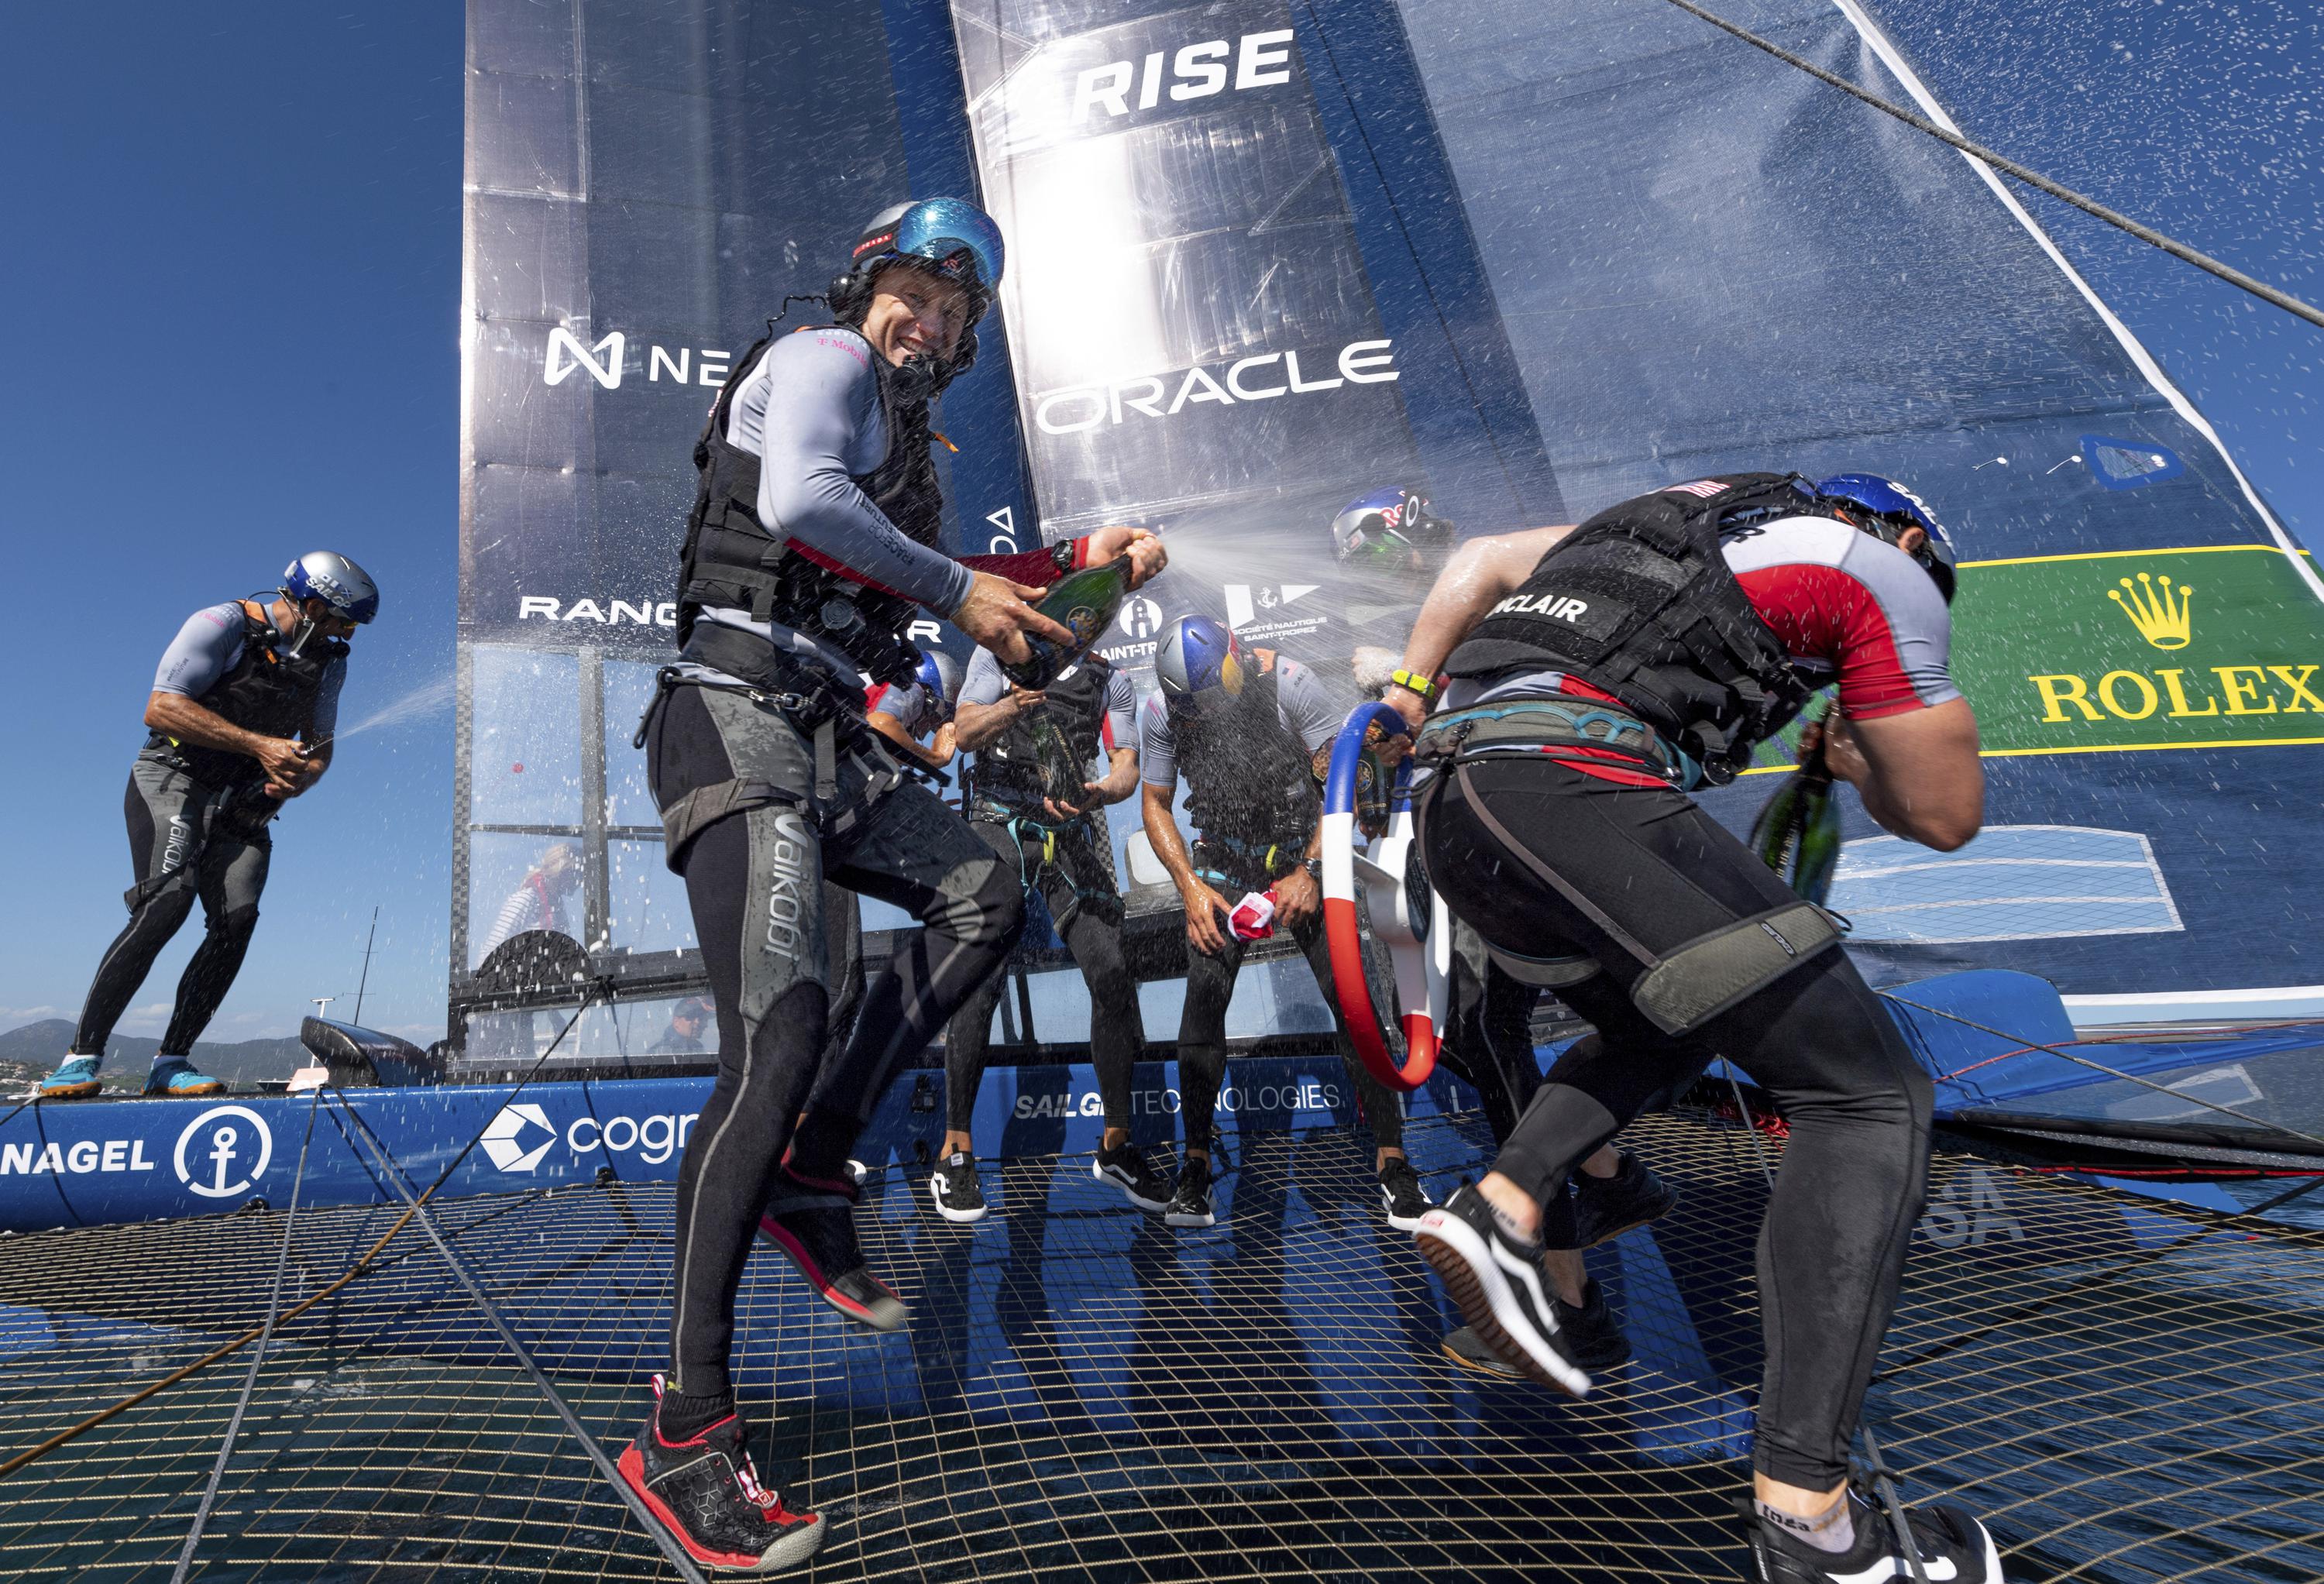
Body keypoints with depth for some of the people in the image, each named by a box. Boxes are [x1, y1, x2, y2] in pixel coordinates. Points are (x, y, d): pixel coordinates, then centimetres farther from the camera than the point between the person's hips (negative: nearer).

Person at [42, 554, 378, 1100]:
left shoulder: (328, 661, 10)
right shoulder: (223, 625, -10)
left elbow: (319, 746, 18)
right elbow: (161, 709, -16)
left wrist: (299, 778, -5)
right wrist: (259, 745, -21)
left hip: (243, 806, 5)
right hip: (173, 782, -5)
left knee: (237, 917, -15)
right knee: (168, 902, -24)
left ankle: (171, 1063, -7)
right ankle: (83, 1055, -16)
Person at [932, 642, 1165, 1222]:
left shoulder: (1108, 676, 12)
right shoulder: (1000, 652, 5)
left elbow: (1127, 765, 4)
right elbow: (967, 733, -7)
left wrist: (1100, 792, -19)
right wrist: (1014, 706, -28)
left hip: (1075, 834, 3)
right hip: (1000, 822, -3)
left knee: (1113, 976, -7)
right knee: (981, 979, -12)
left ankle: (1116, 1146, 8)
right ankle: (956, 1153, 2)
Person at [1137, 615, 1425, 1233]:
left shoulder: (1288, 683, -19)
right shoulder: (1161, 709, -11)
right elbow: (1156, 805, 1)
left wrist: (1309, 872, -18)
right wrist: (1191, 887, -10)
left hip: (1305, 858, -1)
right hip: (1225, 864, 2)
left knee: (1350, 999, -11)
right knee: (1203, 998, -14)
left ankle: (1393, 1164, 2)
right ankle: (1195, 1169, 0)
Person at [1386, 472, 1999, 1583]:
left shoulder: (1686, 514, 35)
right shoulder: (1883, 570, 15)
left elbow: (1481, 560, 33)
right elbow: (1946, 813, 16)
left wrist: (1409, 691, 31)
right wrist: (1855, 761, 35)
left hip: (1454, 809, 8)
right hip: (1572, 791, -8)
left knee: (1670, 1031, 30)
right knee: (1871, 1098, -1)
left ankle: (1500, 1209, 10)